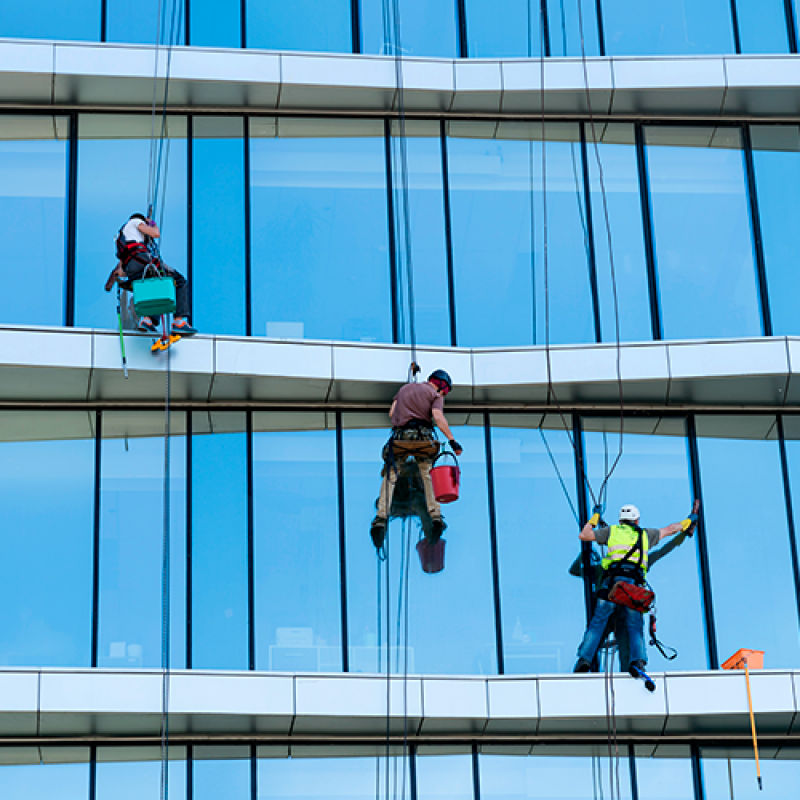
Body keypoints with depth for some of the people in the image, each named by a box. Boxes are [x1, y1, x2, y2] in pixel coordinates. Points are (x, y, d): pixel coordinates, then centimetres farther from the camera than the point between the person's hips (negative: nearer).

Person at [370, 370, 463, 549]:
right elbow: (438, 417, -8)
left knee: (390, 477, 5)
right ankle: (436, 517, 0)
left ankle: (381, 517, -13)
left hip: (399, 438, 2)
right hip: (423, 437, -2)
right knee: (428, 476, 14)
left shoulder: (406, 388, 26)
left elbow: (392, 413, 19)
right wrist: (452, 441, -10)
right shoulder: (435, 395, 10)